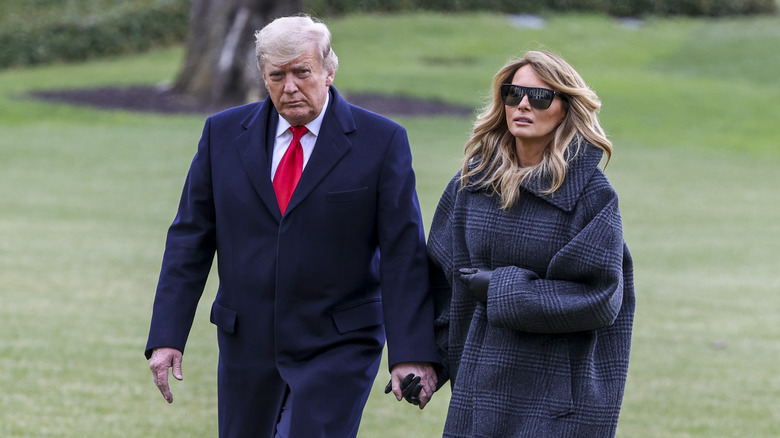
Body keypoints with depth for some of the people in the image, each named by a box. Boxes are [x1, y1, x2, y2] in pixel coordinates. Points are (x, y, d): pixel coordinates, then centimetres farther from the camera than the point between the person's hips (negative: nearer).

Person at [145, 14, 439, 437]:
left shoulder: (380, 141, -6)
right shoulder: (224, 133, 3)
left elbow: (404, 255, -9)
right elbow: (189, 240, 4)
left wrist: (412, 354, -16)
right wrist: (167, 337, -4)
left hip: (338, 349, -4)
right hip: (246, 343, 4)